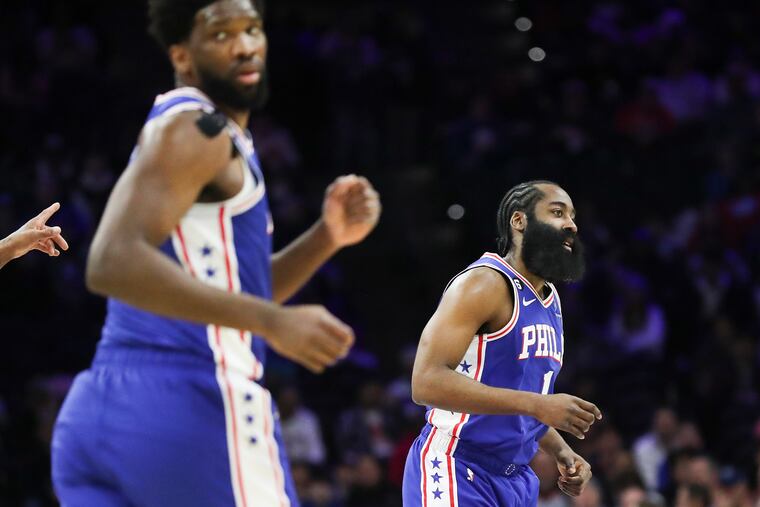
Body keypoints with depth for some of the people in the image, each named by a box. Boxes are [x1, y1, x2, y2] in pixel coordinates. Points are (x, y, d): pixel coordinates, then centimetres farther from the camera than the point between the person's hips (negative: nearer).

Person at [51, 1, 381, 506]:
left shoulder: (218, 140, 24)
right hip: (192, 407, -9)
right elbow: (114, 263, -22)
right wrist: (272, 321, -26)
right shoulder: (193, 128, -7)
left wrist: (326, 237, 14)